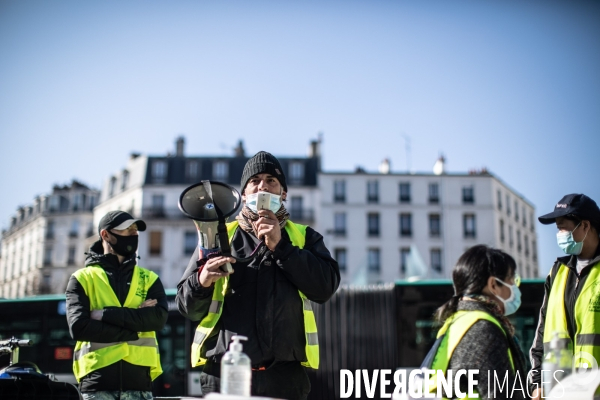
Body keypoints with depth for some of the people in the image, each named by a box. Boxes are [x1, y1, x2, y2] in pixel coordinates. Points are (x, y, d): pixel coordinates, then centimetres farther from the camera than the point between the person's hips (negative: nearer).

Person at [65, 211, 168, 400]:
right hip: (97, 383, -2)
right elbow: (79, 327, -8)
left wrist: (106, 314, -11)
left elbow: (159, 318, -5)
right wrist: (135, 330, -9)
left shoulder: (149, 279, 14)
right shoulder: (83, 278, 8)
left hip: (139, 381, 2)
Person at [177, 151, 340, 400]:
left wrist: (280, 246, -10)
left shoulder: (303, 237, 14)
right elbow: (187, 306, 9)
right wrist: (201, 283, -13)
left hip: (285, 376, 0)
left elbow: (326, 286, -4)